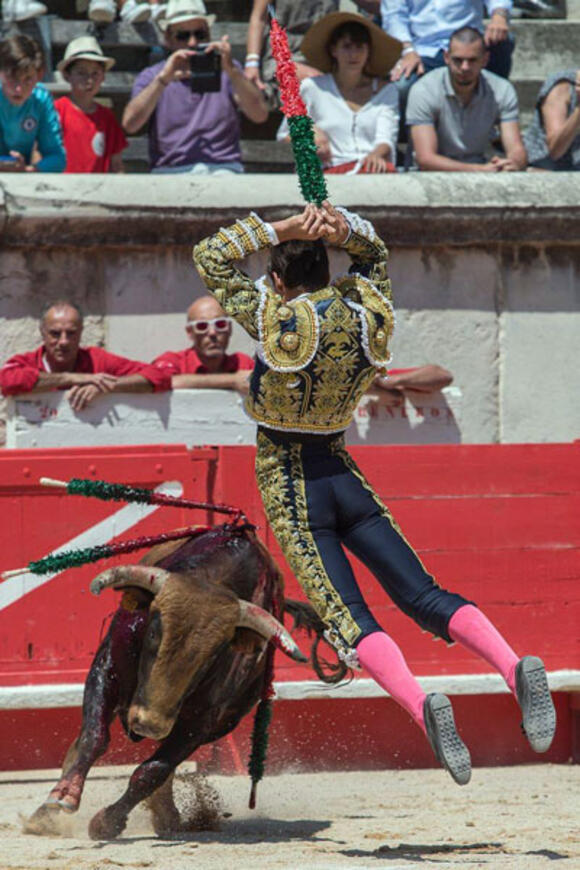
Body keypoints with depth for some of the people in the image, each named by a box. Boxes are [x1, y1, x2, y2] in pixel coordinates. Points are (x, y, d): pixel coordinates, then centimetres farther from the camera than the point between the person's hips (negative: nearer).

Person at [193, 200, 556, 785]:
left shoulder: (276, 321, -15)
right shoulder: (365, 310, -1)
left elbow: (210, 257, -5)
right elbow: (373, 251, 20)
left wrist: (284, 228, -8)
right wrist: (340, 227, -2)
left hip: (287, 482, -5)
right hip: (340, 471, 5)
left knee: (348, 617, -14)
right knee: (422, 595, 0)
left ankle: (419, 704, -37)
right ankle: (515, 667, -23)